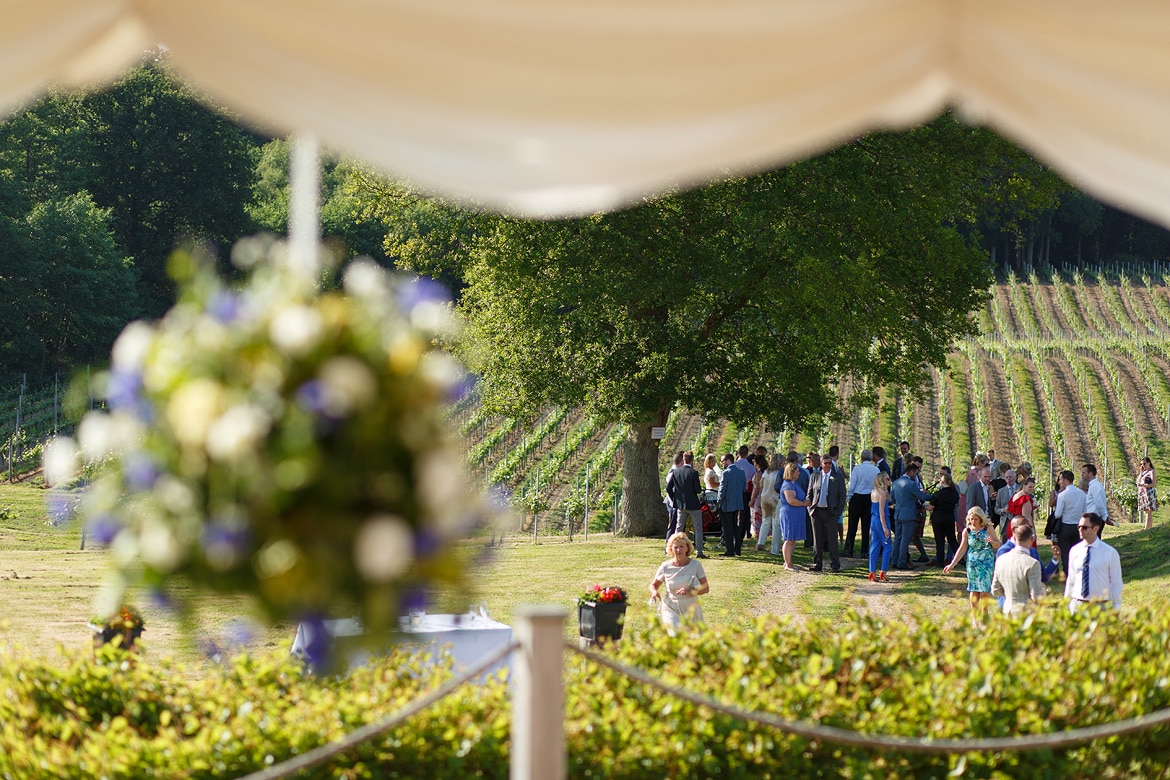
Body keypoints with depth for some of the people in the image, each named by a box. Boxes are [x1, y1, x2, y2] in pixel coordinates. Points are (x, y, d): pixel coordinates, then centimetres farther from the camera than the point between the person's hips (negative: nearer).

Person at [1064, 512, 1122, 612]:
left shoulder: (1110, 553, -3)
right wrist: (1066, 605, 12)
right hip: (1077, 604, 3)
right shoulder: (1074, 551, 6)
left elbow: (1116, 584, 0)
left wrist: (1116, 610, -2)